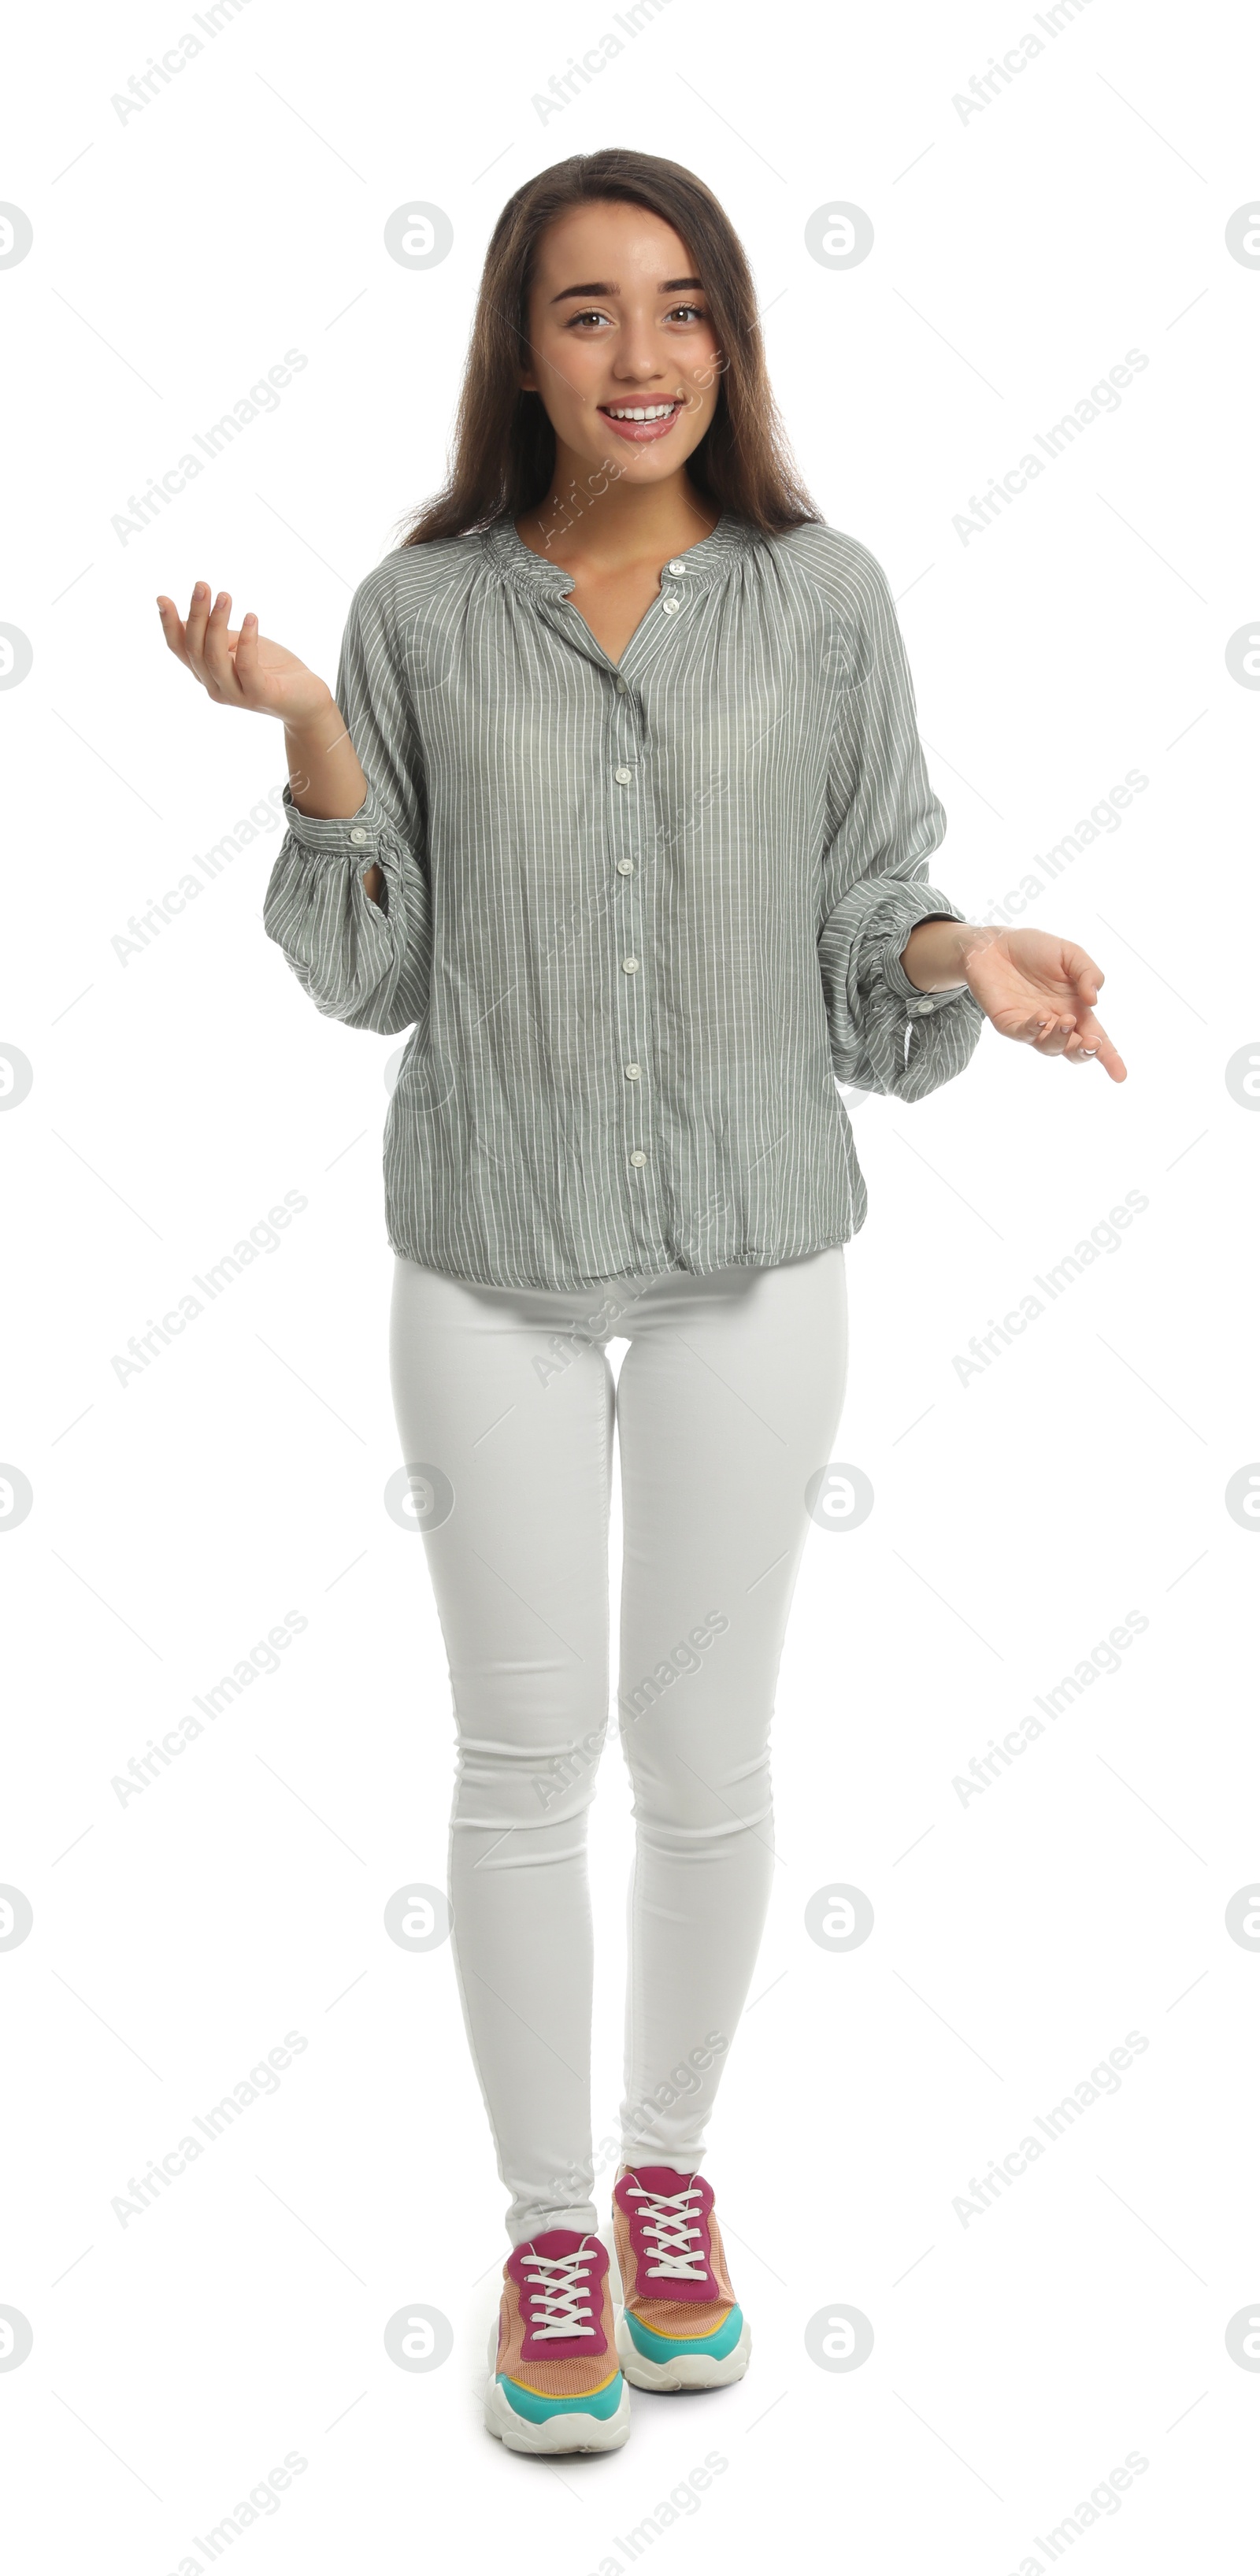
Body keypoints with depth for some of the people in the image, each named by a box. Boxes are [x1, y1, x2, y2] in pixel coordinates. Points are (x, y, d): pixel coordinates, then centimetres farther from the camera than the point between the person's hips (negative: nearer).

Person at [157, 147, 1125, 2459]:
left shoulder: (824, 599, -1)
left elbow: (861, 931, 4)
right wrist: (309, 743, -13)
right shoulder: (421, 612, -1)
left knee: (704, 1757, 9)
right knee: (525, 1755, 8)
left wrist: (962, 958, -17)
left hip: (750, 1251, 0)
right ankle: (546, 2223, 27)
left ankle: (672, 2169, 34)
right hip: (490, 1258, 0)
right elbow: (367, 975, 2)